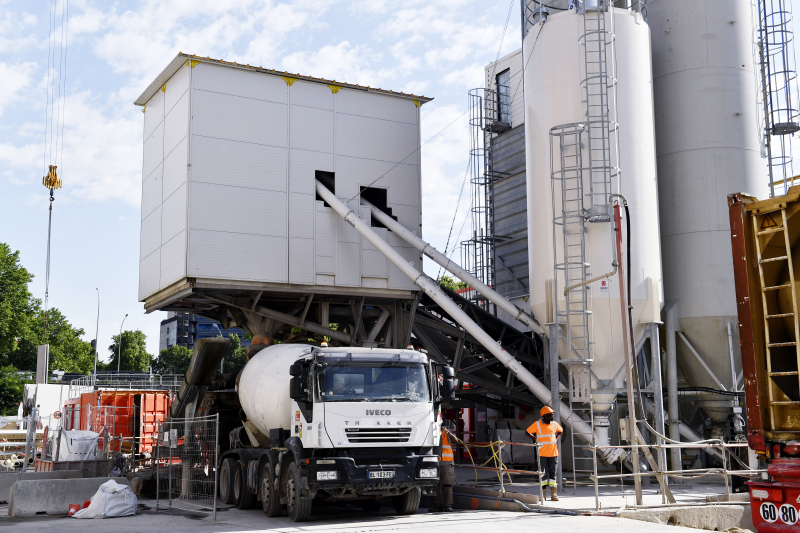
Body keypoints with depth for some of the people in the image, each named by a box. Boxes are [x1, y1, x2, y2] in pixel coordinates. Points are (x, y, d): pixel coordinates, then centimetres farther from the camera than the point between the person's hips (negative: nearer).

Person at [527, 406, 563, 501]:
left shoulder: (554, 424, 6)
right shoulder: (537, 424, -4)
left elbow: (560, 430, 25)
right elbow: (528, 432, 4)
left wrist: (556, 439, 11)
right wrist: (536, 440, -4)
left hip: (553, 453, 3)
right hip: (542, 453, -3)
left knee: (553, 473, 3)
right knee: (544, 474, -1)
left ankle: (553, 494, 8)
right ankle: (543, 494, 7)